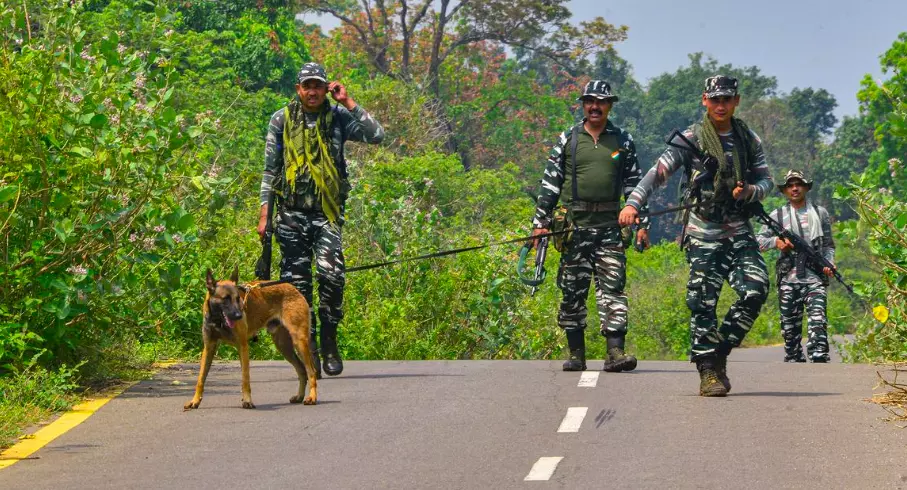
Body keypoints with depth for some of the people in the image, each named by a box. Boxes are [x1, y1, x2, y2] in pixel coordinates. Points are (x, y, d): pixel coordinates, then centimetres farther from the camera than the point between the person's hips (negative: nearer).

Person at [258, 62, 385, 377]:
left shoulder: (338, 118, 7)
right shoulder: (282, 120, 8)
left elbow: (376, 135, -6)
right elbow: (270, 169, 10)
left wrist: (348, 102, -7)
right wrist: (264, 214, 5)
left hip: (327, 212, -1)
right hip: (292, 212, 1)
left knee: (331, 274, -17)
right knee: (297, 281, -1)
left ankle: (329, 342, -1)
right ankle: (307, 349, 7)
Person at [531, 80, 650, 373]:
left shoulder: (623, 141, 10)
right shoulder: (567, 140, 7)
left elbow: (634, 184, 12)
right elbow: (549, 183, 8)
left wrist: (642, 224, 6)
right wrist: (540, 222, 2)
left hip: (610, 226, 0)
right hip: (574, 226, 0)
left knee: (613, 287, -8)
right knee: (573, 290, 2)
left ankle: (615, 351, -12)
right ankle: (576, 354, 10)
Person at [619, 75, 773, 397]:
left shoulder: (749, 141, 11)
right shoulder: (690, 139, -2)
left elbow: (766, 180, 16)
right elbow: (659, 172, -8)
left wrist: (750, 191, -8)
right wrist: (633, 204, -22)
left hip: (739, 231, 3)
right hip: (703, 234, -3)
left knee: (755, 290, -12)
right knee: (703, 303, -7)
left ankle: (720, 352, 5)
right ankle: (708, 372, 0)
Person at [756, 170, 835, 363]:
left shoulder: (820, 213, 12)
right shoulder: (778, 215, 10)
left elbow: (829, 245, 15)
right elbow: (759, 240, 10)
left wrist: (829, 264, -2)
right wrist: (776, 241, -9)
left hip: (814, 276, -1)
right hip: (788, 278, 1)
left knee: (817, 319, -17)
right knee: (790, 325, 4)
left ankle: (819, 357, -26)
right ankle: (793, 359, 14)